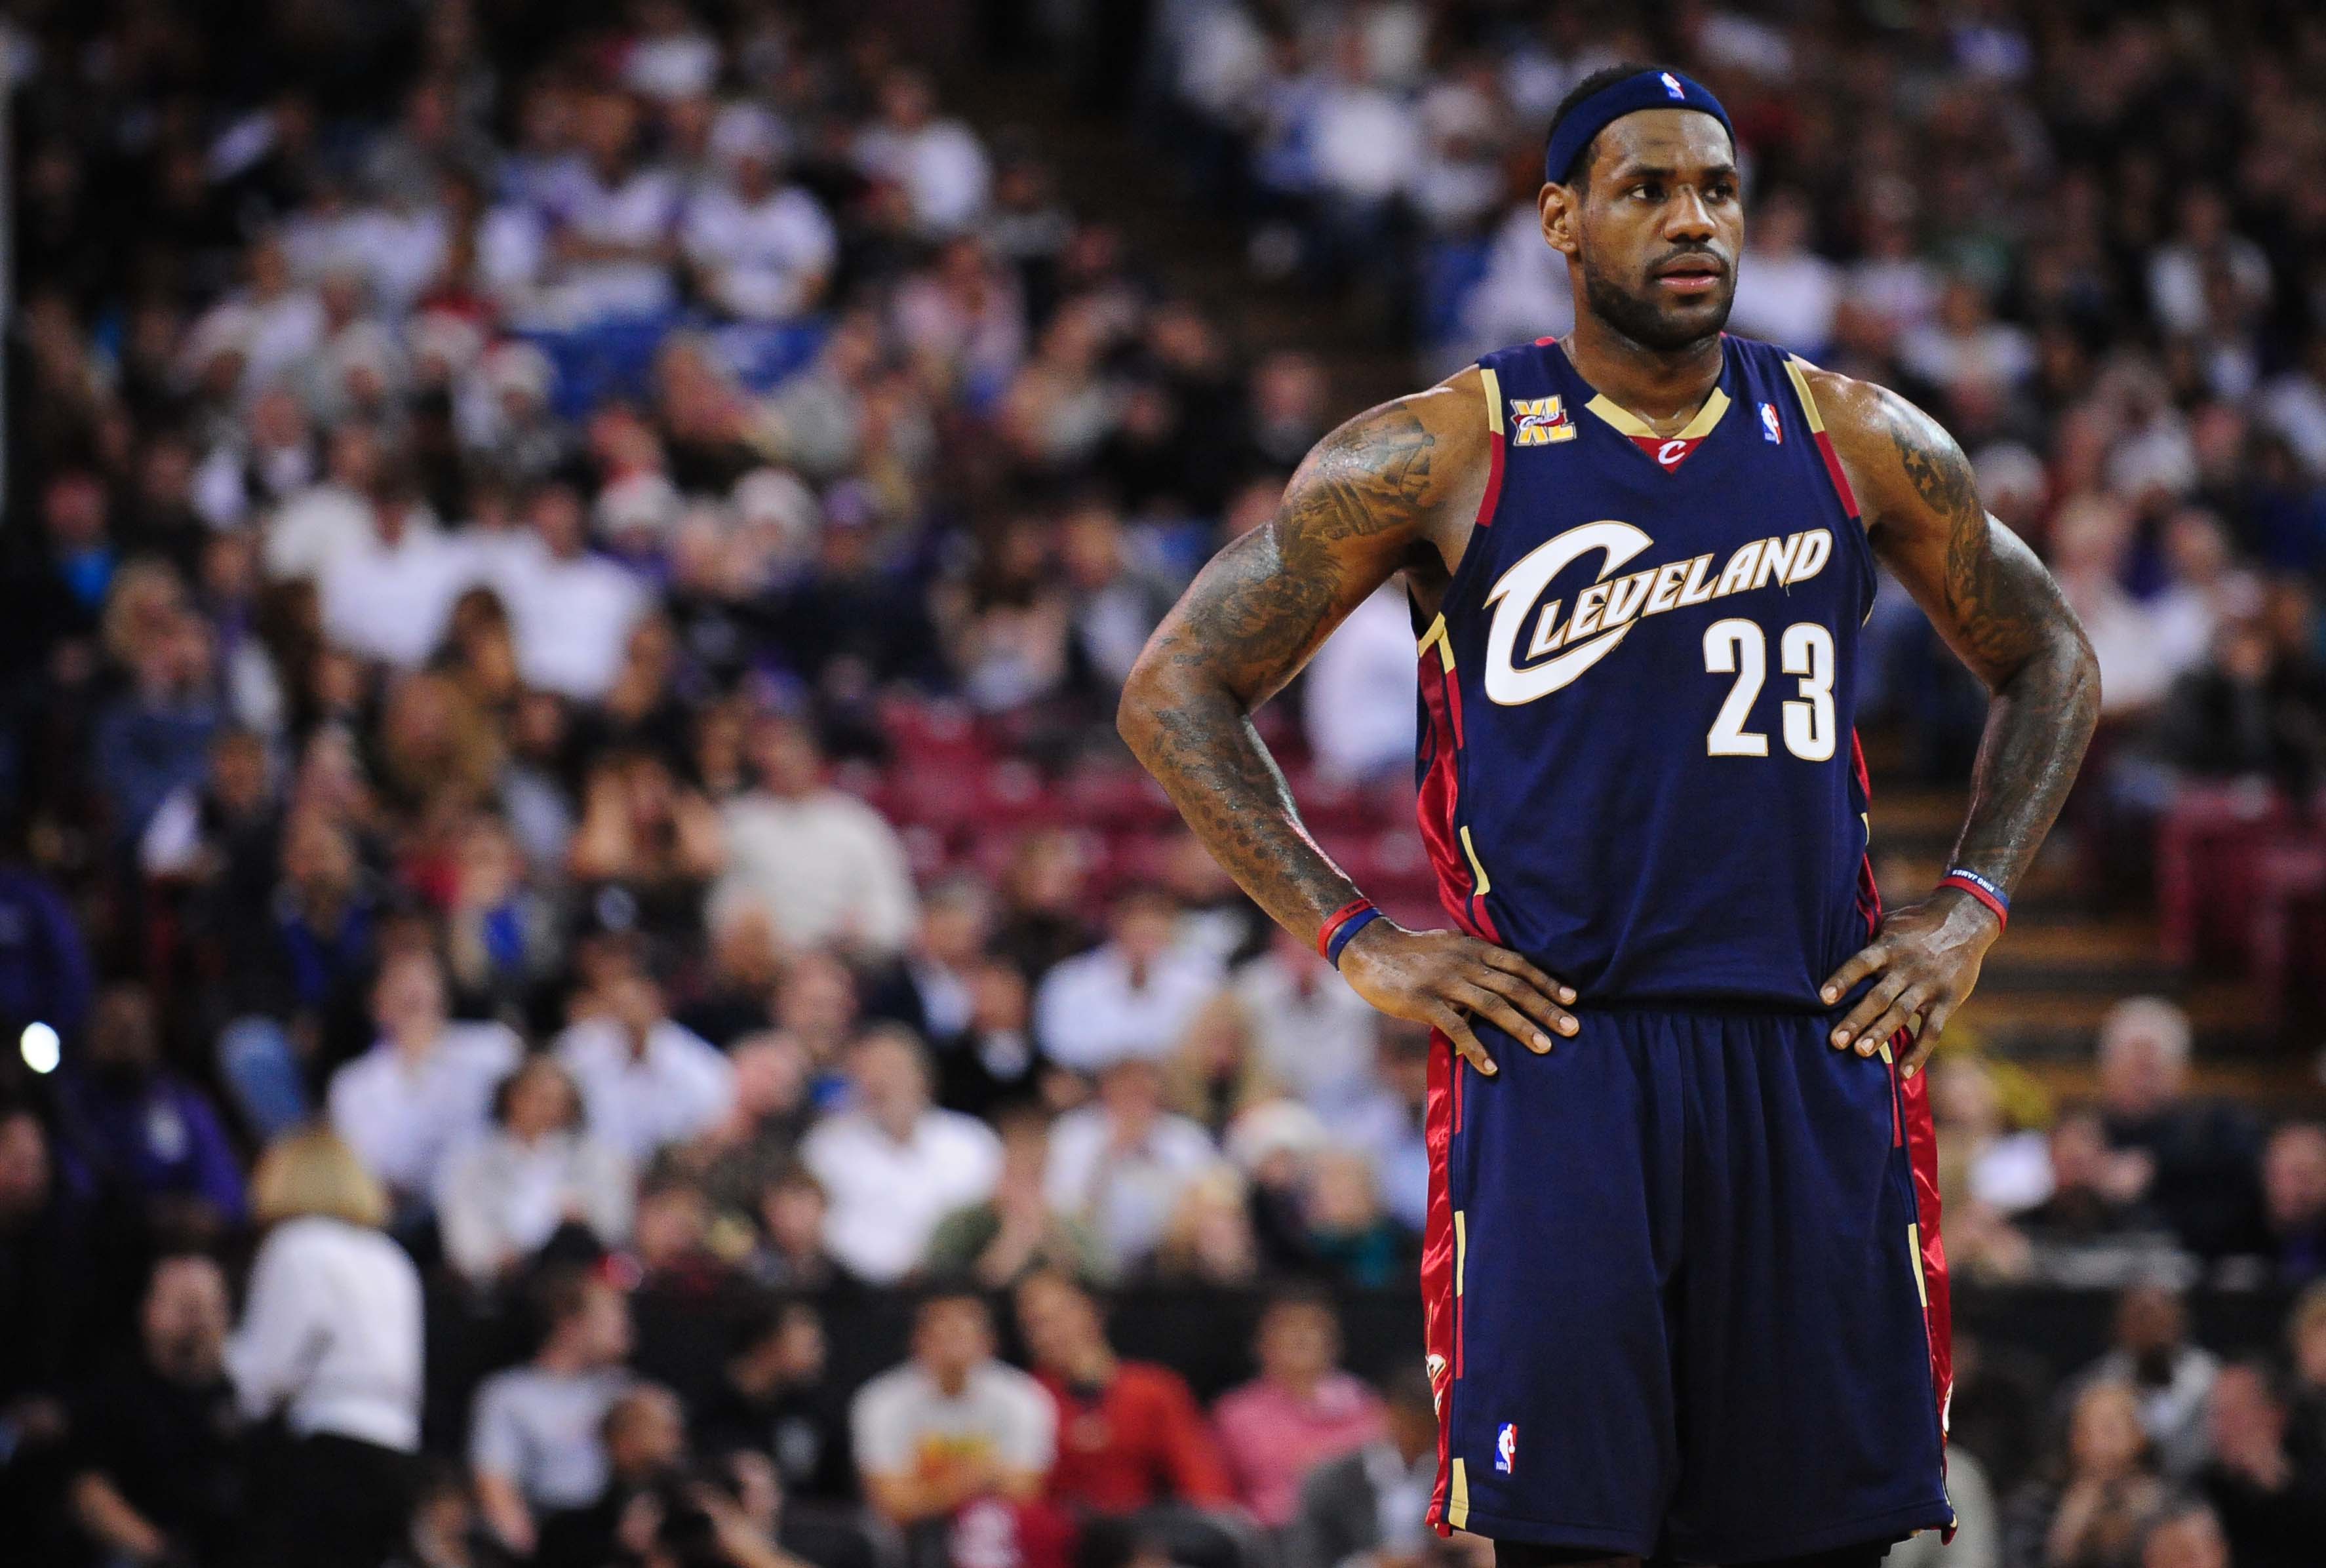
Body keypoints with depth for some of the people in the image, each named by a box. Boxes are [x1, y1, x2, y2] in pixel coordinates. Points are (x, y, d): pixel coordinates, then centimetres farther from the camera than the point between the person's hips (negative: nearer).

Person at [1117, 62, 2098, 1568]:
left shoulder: (1857, 441, 10)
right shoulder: (1445, 454, 1)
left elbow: (2050, 663, 24)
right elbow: (1178, 689, 5)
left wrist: (1971, 904, 10)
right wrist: (1353, 938, -3)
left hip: (1814, 1050, 3)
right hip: (1557, 1051, -3)